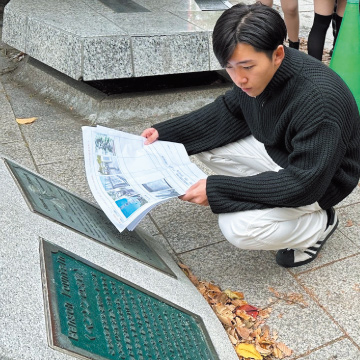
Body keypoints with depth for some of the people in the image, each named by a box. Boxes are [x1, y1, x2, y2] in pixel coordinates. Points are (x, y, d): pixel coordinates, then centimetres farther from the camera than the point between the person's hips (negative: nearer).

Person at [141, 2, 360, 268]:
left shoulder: (318, 100, -36)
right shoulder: (256, 74, -14)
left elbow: (304, 183, -32)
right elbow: (227, 112, 4)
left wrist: (217, 188, -34)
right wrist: (165, 132, -7)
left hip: (318, 179, -7)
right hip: (274, 151, 7)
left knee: (238, 228, -25)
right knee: (204, 143, -4)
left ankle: (318, 223, 2)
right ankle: (264, 198, 8)